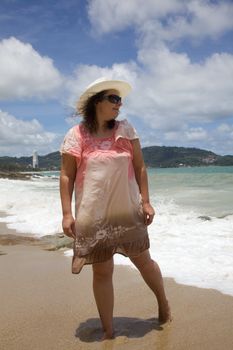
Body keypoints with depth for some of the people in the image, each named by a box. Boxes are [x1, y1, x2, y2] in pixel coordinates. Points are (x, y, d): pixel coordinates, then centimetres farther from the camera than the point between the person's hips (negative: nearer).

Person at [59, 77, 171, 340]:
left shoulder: (126, 129, 3)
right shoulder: (76, 135, -3)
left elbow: (139, 167, 5)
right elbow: (67, 176, -3)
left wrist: (145, 201, 0)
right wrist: (67, 213, -8)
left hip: (127, 212, 2)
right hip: (93, 216, -1)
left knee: (143, 261, 12)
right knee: (101, 272, 6)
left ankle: (163, 303, 40)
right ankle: (108, 331, 22)